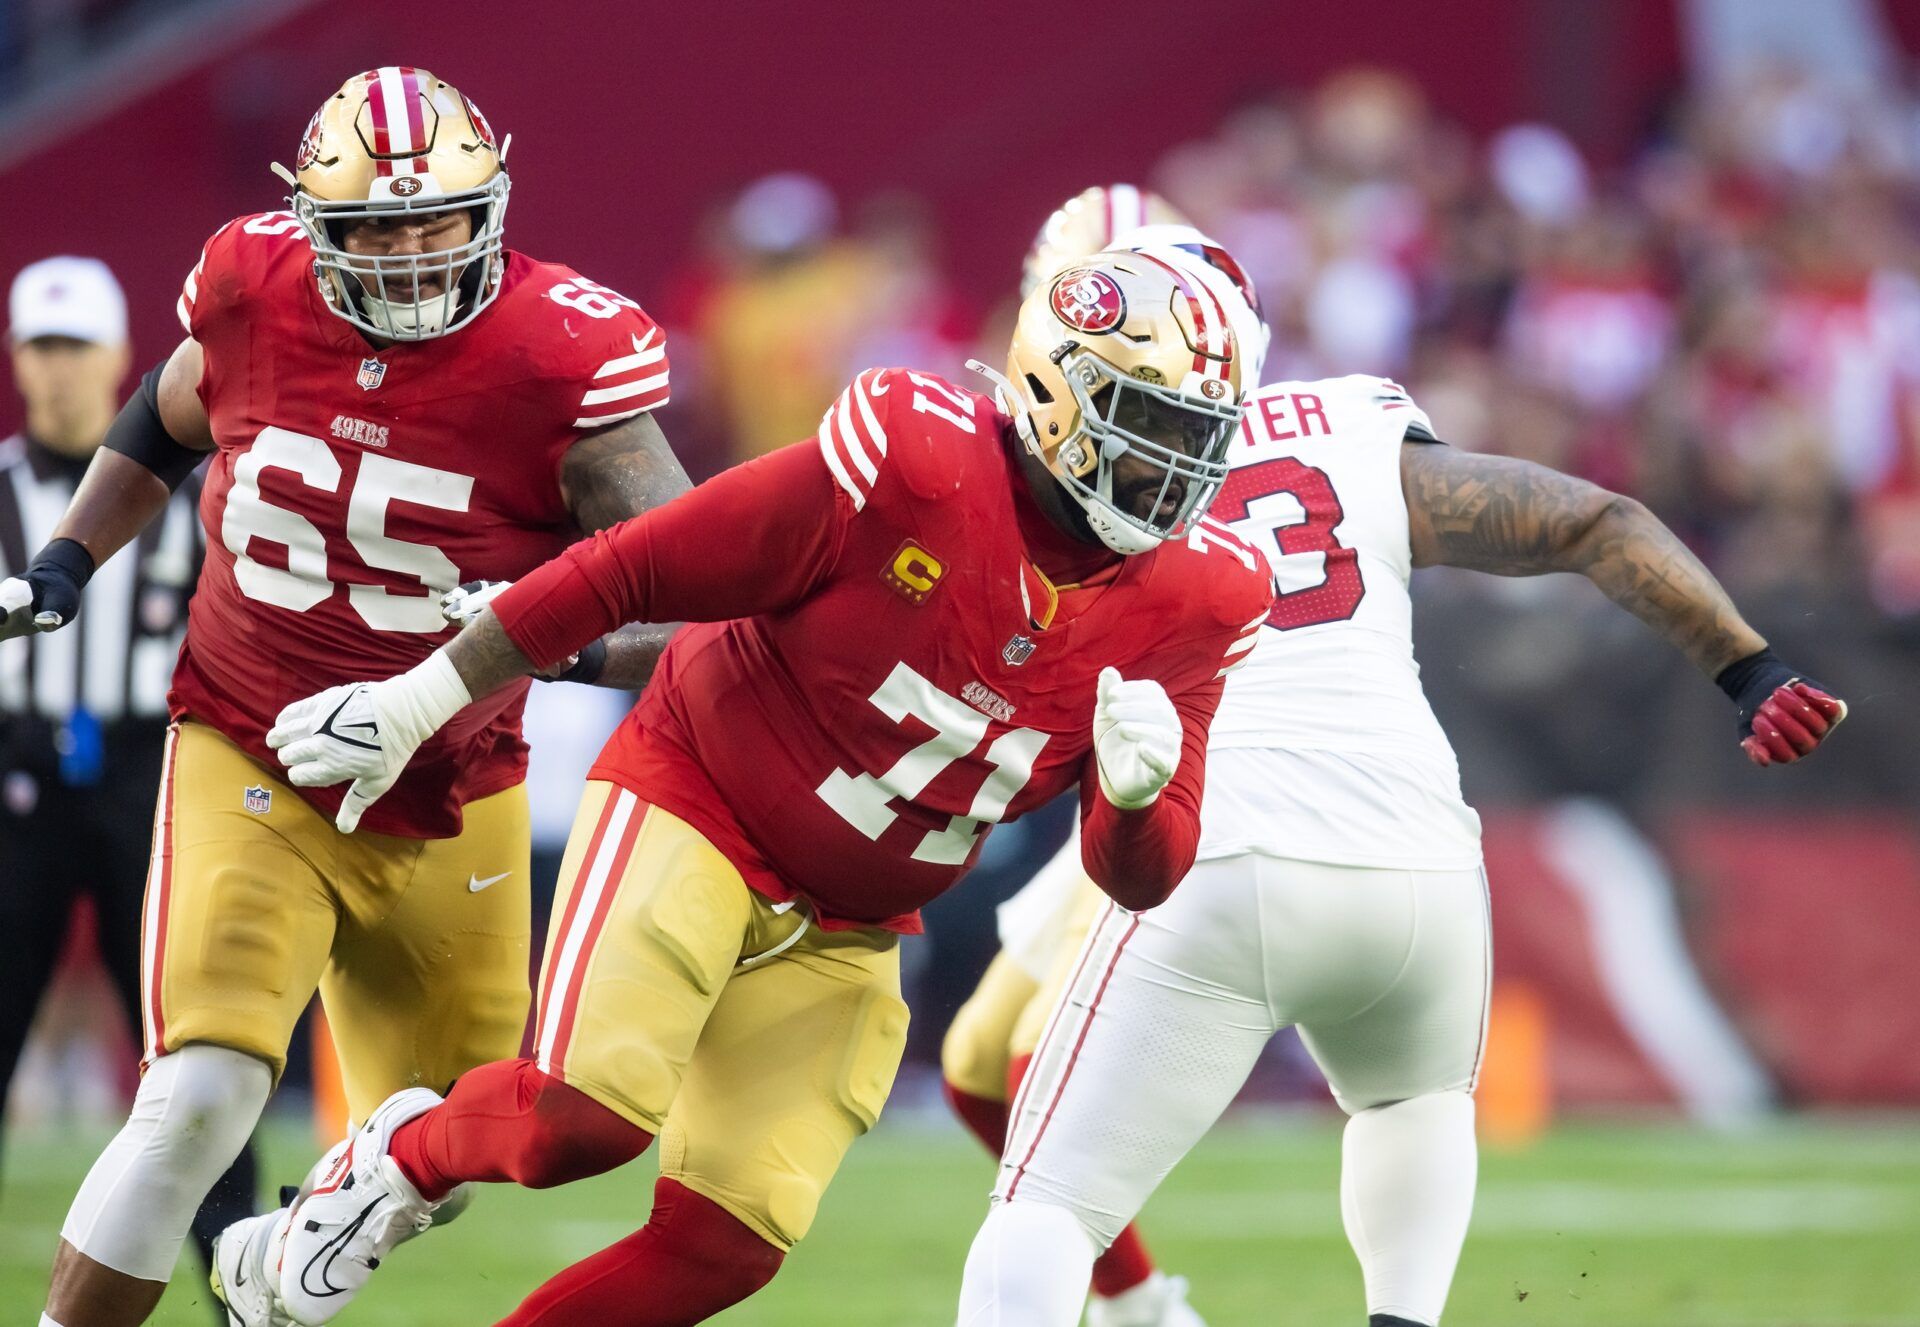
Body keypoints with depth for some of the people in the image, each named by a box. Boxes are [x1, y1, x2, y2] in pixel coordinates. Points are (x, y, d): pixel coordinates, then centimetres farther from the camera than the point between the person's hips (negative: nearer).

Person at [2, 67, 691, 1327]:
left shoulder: (562, 354, -18)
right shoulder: (252, 291, -9)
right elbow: (167, 420, 15)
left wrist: (570, 645, -40)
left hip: (451, 806, 1)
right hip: (255, 774, -1)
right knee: (202, 1092, -22)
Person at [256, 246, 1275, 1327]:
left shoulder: (1189, 607, -8)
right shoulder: (916, 463, -22)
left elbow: (1142, 877, -4)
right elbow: (629, 573, -14)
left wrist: (1136, 790, -30)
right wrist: (415, 706, -10)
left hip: (846, 935, 5)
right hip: (697, 812, -5)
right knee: (591, 1112, -26)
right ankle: (407, 1156, 7)